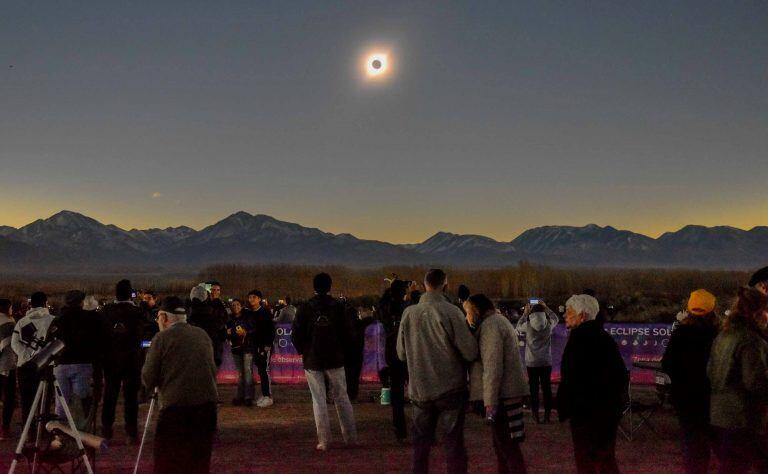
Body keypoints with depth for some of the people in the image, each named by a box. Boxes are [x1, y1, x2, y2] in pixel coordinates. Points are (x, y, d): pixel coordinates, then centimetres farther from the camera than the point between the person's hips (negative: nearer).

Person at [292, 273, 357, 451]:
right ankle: (351, 437, 13)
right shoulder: (338, 307, -4)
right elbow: (347, 333, -4)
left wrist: (304, 351, 10)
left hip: (312, 361, -1)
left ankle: (323, 441, 3)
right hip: (335, 359, 1)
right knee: (341, 397, 11)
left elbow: (296, 335, -5)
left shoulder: (304, 309, -5)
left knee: (319, 400, 5)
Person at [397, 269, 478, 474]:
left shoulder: (409, 313, -3)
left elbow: (402, 353, 5)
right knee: (454, 442, 6)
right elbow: (470, 353, -14)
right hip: (450, 389, -3)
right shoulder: (451, 312, -14)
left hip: (420, 390, 4)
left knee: (421, 442, 16)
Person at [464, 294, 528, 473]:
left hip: (502, 393, -10)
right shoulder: (498, 320, 20)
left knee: (508, 446, -8)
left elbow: (492, 366, -20)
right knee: (501, 443, 17)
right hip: (507, 391, 10)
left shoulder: (490, 325, -12)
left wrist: (490, 402, -20)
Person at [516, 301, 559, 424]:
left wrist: (525, 313, 17)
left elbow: (519, 326, 12)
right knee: (547, 389, 7)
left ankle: (536, 417, 6)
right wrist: (546, 308, 20)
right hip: (546, 362, 1)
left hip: (532, 363, -1)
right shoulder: (549, 325, -6)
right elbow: (556, 318, 17)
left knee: (534, 390, 4)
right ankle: (547, 416, 9)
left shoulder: (528, 325, -10)